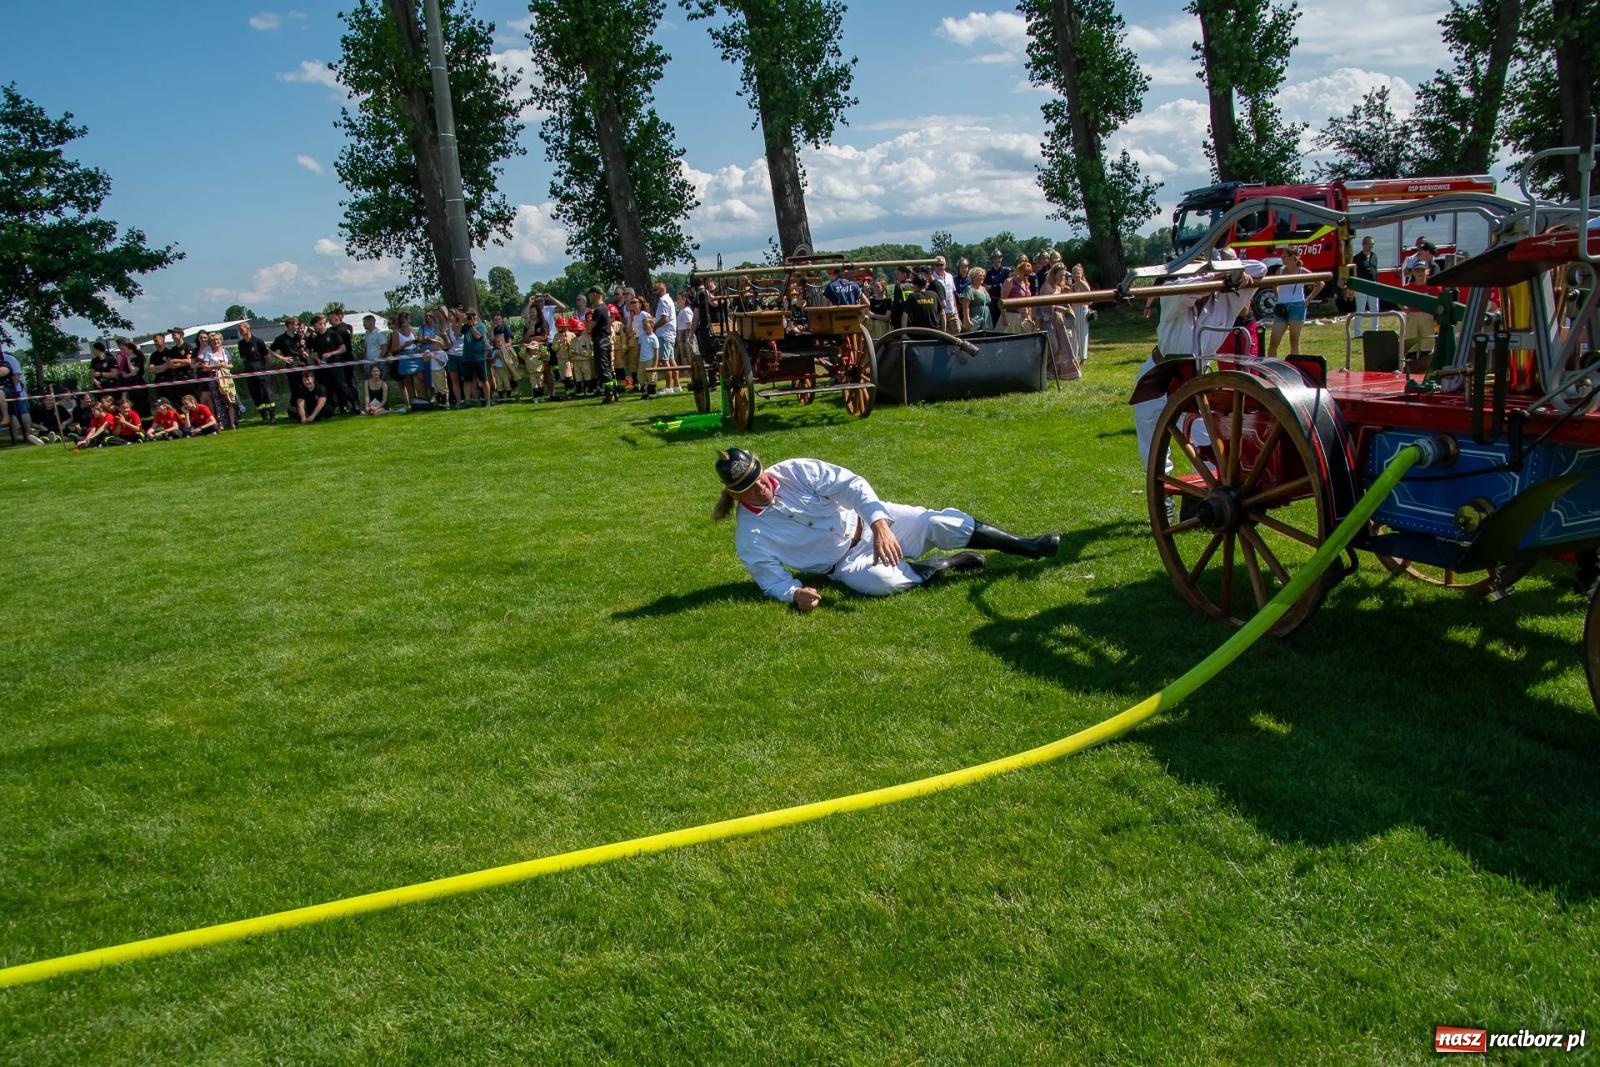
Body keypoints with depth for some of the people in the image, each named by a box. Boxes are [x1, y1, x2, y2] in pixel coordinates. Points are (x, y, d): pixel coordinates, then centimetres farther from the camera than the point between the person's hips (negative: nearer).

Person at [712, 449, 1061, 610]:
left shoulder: (792, 471, -13)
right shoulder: (750, 538, -13)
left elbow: (848, 484, -22)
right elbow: (773, 580, -9)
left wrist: (879, 524, -37)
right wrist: (794, 593, -34)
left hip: (870, 522, 2)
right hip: (845, 564, -2)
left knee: (934, 524, -18)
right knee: (881, 580, -34)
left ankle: (1026, 546, -5)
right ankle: (949, 563, -8)